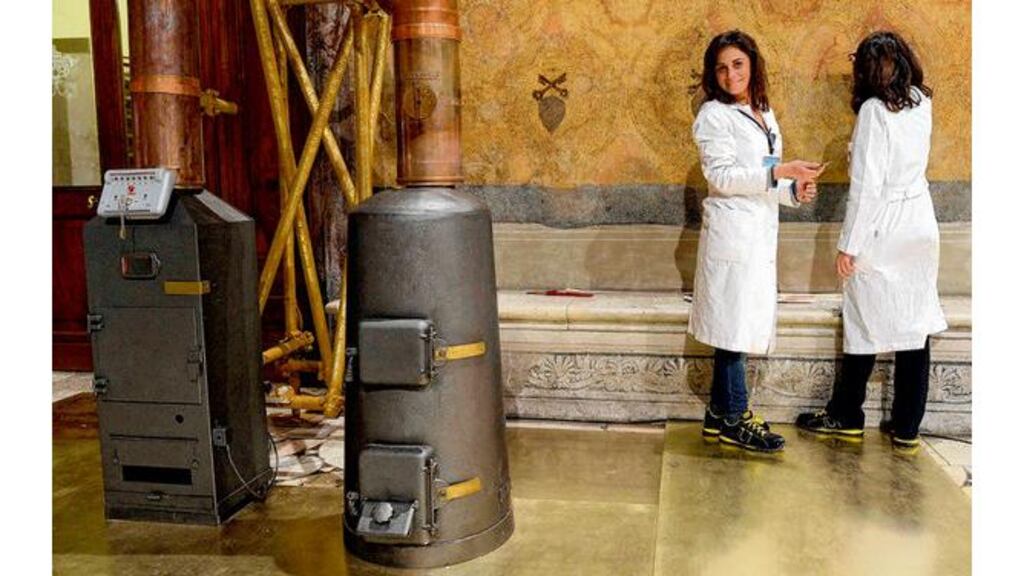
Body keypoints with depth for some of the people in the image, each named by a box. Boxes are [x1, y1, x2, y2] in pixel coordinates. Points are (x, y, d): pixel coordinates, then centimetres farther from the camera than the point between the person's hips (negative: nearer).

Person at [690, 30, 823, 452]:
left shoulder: (765, 115, 19)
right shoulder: (714, 115, -5)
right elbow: (722, 174, -15)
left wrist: (795, 190, 5)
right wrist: (780, 171, -20)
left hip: (760, 233, 8)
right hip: (732, 231, -8)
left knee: (740, 324, 10)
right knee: (733, 324, -4)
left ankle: (719, 415, 19)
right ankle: (734, 420, 6)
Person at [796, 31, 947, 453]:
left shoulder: (874, 110, -13)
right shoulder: (922, 103, 5)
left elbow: (866, 185, -17)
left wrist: (849, 244, -13)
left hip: (881, 233, -6)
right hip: (920, 228, 6)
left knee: (866, 326, 5)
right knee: (915, 326, 8)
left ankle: (846, 417, 20)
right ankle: (907, 428, 16)